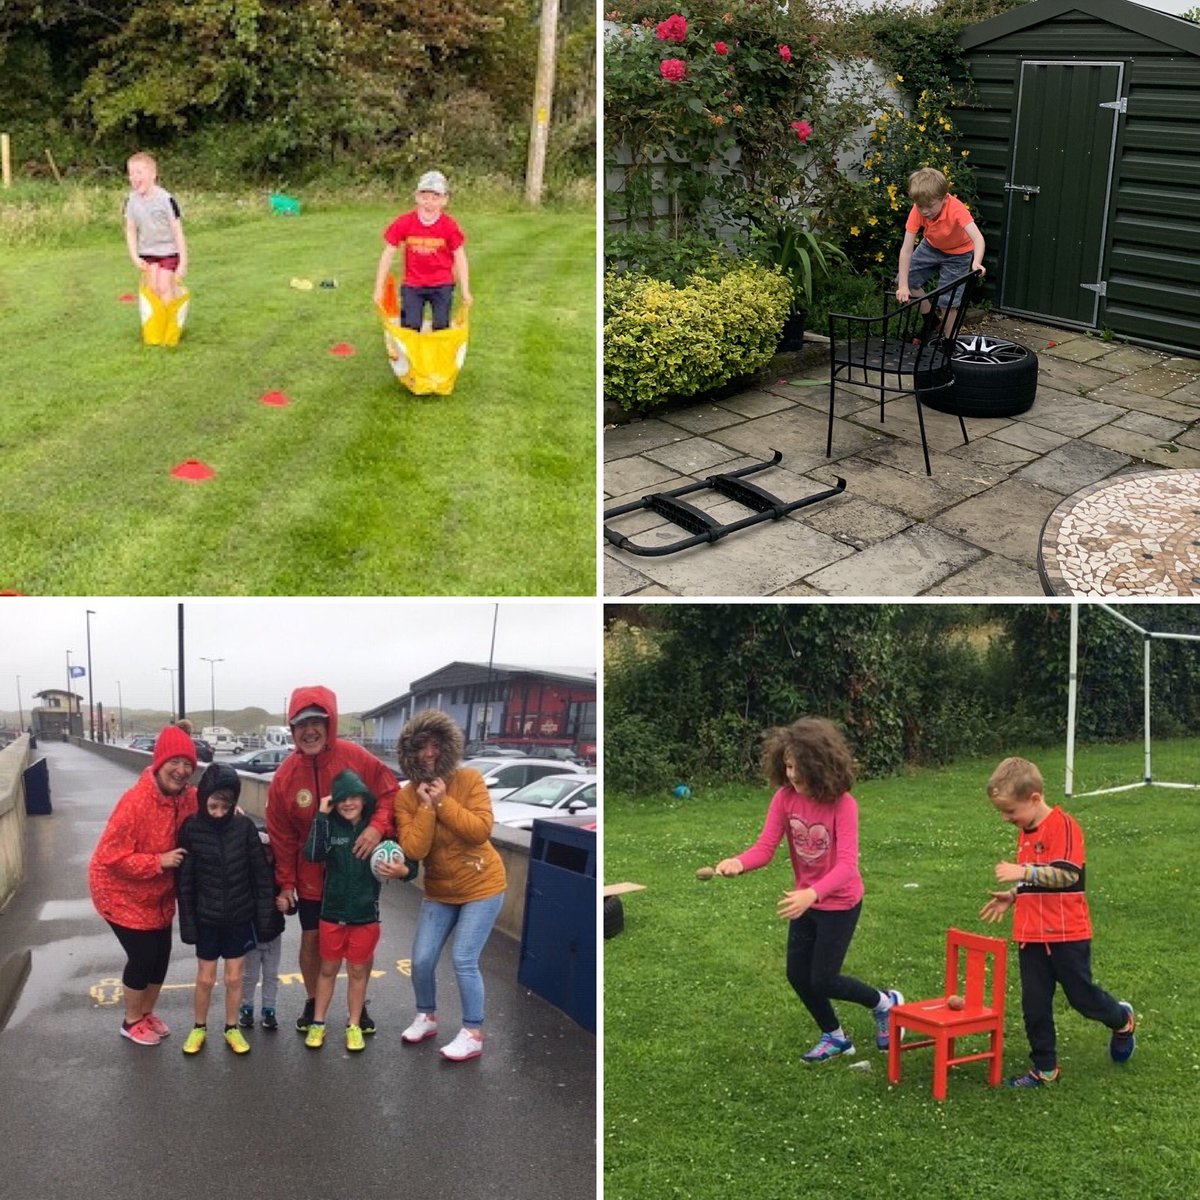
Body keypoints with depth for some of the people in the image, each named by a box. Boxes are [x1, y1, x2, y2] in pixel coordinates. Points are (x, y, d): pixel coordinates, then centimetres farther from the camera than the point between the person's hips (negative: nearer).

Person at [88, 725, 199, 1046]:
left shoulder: (188, 797, -12)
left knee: (161, 954, 13)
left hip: (158, 895, 7)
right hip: (122, 893, -7)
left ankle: (147, 1012, 37)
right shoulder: (136, 802, -32)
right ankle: (132, 1022, 23)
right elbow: (110, 857, -29)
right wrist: (159, 861, -31)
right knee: (142, 956, -1)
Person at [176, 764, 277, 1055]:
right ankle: (199, 1028, 30)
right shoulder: (191, 829, -11)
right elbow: (185, 882, -6)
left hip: (240, 917, 1)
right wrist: (187, 923, -6)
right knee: (205, 978, 10)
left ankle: (232, 1029, 27)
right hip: (206, 919, 0)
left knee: (234, 977, 10)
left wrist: (265, 914, -5)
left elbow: (261, 874, -4)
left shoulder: (244, 826, -10)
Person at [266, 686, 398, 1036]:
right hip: (311, 875, 0)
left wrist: (378, 826, -27)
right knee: (311, 939, 11)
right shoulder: (285, 776, -12)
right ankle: (312, 1003, 32)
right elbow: (282, 836, -4)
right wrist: (285, 883, -2)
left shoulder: (355, 757, -17)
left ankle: (359, 1005, 29)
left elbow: (389, 793, -9)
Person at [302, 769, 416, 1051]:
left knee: (358, 970, 13)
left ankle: (353, 1025, 27)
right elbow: (312, 854, -24)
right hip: (333, 911, 1)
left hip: (366, 913, 0)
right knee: (328, 968, 16)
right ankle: (318, 1023, 29)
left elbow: (407, 861, -9)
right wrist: (321, 815, -25)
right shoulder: (330, 825, -8)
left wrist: (403, 870, -32)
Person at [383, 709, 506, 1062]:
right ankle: (426, 1017, 31)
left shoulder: (469, 780, -15)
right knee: (421, 960, 3)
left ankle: (473, 1034, 6)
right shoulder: (405, 796, -9)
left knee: (464, 960, -9)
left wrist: (443, 802, -26)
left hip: (481, 886, -3)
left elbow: (481, 830, -25)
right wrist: (426, 807, -24)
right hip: (439, 891, 4)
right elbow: (413, 850, -18)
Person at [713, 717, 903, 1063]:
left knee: (823, 980, 0)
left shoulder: (842, 803, -26)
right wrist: (738, 862, -39)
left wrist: (811, 895, -49)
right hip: (804, 900, 6)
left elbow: (846, 864, -33)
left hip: (839, 903, -5)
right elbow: (765, 847, -17)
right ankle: (834, 1037, 35)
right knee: (797, 975, 11)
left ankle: (885, 1002, 27)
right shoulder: (784, 798, -13)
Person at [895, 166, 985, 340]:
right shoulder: (917, 211, -28)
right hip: (931, 247, 4)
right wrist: (903, 286, -34)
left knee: (949, 300, -10)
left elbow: (977, 238, -48)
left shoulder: (956, 209, -37)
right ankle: (932, 321, 16)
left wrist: (977, 263, -69)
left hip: (958, 253, -4)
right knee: (904, 280, -2)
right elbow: (906, 249, -28)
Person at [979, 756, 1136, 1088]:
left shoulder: (1063, 825, -16)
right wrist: (1013, 896, 11)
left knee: (1080, 995, 8)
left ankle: (1122, 1019, 38)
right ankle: (1044, 1069, 18)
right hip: (1031, 936, 7)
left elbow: (1068, 874, -27)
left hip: (1067, 935, -7)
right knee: (1034, 1005, 7)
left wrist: (1023, 871, -32)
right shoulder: (1026, 832, 11)